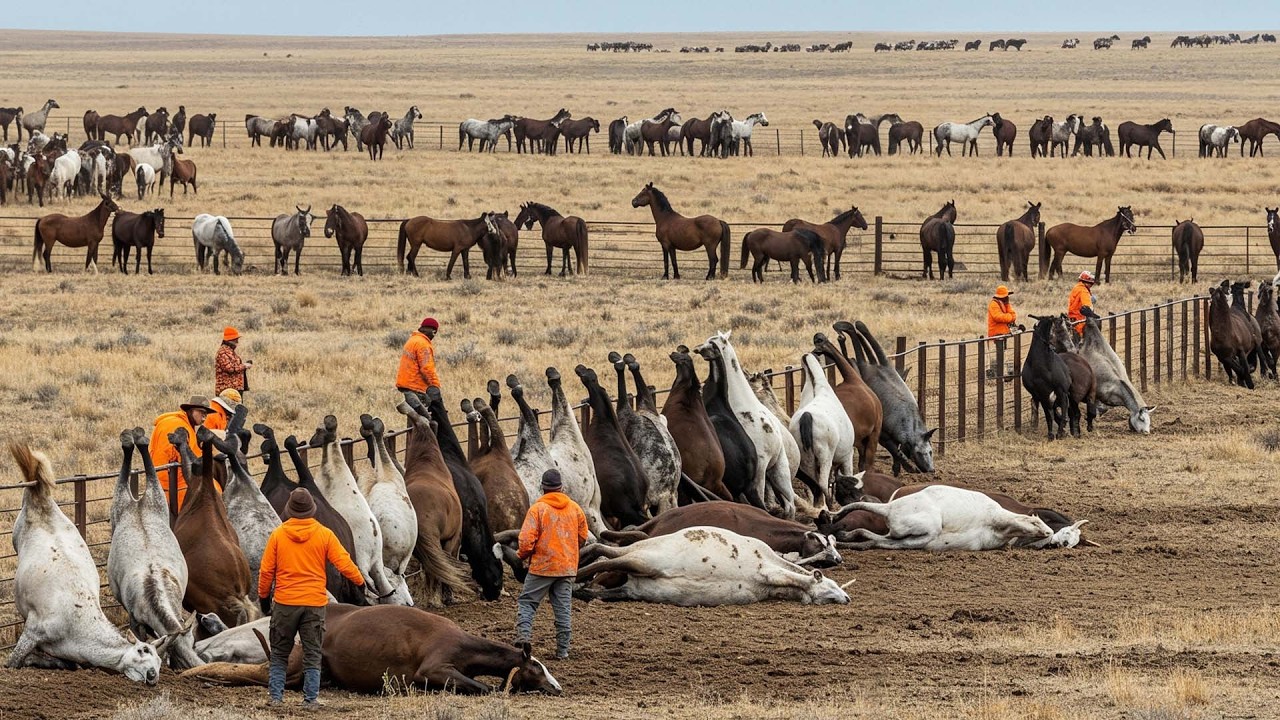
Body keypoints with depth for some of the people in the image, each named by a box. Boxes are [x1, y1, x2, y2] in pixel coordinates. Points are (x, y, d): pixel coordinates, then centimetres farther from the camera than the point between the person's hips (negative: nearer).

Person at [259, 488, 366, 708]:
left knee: (279, 654, 10)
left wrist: (263, 597, 14)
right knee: (312, 654, 5)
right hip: (315, 603, 0)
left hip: (285, 603, 0)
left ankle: (276, 696, 5)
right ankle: (311, 699, 1)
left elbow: (266, 570, 2)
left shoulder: (278, 535, -1)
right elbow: (344, 563, -2)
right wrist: (361, 582, 13)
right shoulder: (324, 535, -3)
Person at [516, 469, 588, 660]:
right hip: (568, 568, 4)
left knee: (527, 603, 5)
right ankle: (563, 650, 7)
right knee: (563, 608, 8)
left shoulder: (537, 509, -11)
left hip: (542, 566, -4)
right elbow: (582, 537, 13)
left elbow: (526, 539, -15)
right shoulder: (574, 508, 4)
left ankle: (524, 636, -13)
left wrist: (523, 555, 5)